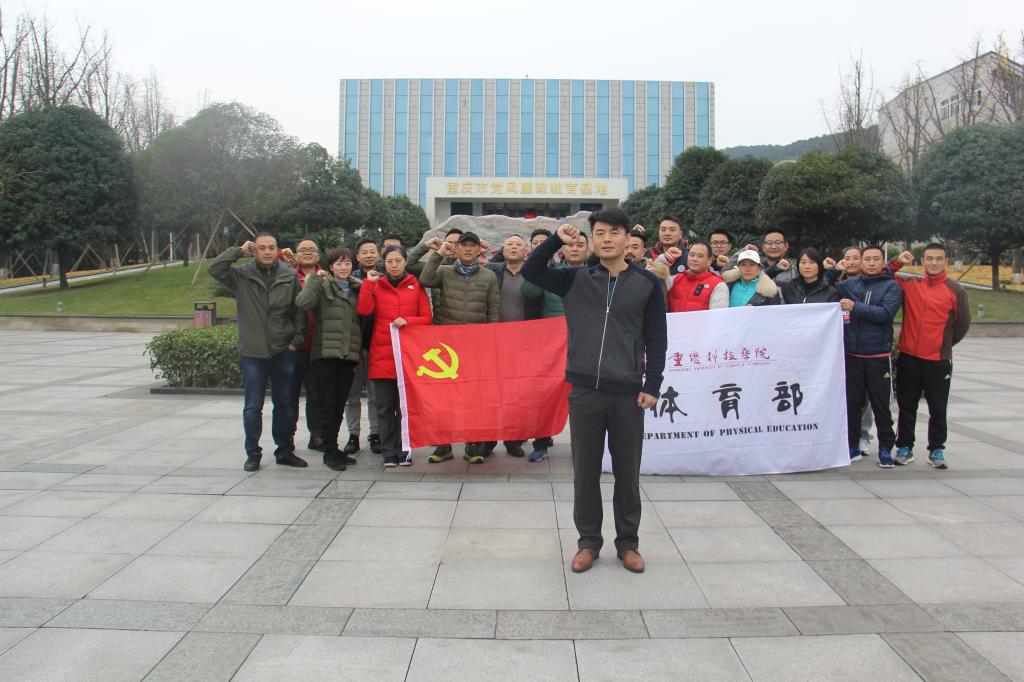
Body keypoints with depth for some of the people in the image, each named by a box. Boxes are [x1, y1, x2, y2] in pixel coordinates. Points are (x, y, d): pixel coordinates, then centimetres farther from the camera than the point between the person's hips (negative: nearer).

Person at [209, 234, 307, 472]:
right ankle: (253, 453, 18)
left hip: (284, 351, 1)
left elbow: (299, 309, 4)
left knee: (285, 404, 10)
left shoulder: (290, 276, 2)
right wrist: (239, 251, -9)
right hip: (253, 352, -1)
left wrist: (297, 339, -3)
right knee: (253, 407, 5)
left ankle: (285, 451, 23)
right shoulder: (242, 275, 0)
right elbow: (214, 268, -12)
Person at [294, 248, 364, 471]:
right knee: (328, 405, -2)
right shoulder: (322, 286, 1)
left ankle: (332, 448, 20)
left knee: (339, 405, 10)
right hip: (326, 354, -4)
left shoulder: (358, 288, 15)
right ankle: (330, 452, 4)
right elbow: (303, 303, -17)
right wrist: (315, 278, -15)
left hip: (349, 354, 4)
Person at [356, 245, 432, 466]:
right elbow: (364, 310, -6)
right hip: (381, 354, 1)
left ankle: (404, 451, 12)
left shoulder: (416, 286, 7)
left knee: (406, 405, 2)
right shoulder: (376, 285, 9)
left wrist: (407, 320, -12)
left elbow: (427, 318, 4)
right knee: (385, 406, 2)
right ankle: (389, 453, 9)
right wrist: (369, 282, -8)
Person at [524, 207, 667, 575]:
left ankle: (628, 542, 24)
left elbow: (657, 339, 3)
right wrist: (556, 240, -11)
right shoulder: (576, 279, 6)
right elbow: (530, 271, 1)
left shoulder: (647, 283, 3)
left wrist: (652, 385, -3)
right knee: (586, 472, 8)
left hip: (628, 392, -1)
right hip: (584, 390, 1)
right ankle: (589, 541, 22)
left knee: (627, 473, 9)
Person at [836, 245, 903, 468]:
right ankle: (853, 446, 20)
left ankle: (885, 448, 14)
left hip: (879, 355, -2)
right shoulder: (848, 285, 8)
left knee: (881, 404, 4)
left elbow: (885, 313, -14)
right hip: (851, 354, 2)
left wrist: (856, 307, -17)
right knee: (852, 402, 8)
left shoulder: (891, 286, -1)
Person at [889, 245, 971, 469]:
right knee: (906, 406, 9)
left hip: (939, 361, -2)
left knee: (938, 408, 5)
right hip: (908, 358, 2)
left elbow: (962, 324, 4)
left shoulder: (955, 290, -2)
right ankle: (904, 447, 20)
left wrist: (944, 345, 11)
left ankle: (936, 450, 17)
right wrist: (897, 263, -3)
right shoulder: (910, 285, 5)